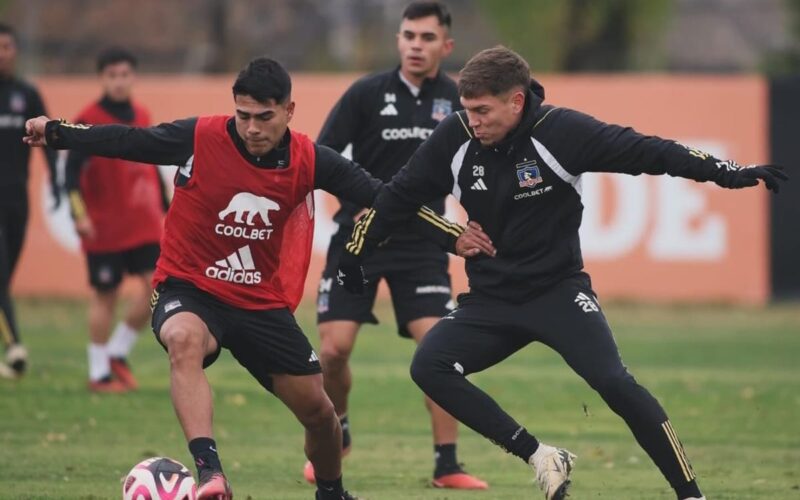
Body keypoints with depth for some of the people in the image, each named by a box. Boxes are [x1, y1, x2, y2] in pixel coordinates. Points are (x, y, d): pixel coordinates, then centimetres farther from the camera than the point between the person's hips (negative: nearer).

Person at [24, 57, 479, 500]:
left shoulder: (309, 161, -8)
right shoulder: (201, 138, -14)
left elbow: (379, 196, -4)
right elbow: (126, 141, -8)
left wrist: (454, 237, -8)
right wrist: (54, 133, -15)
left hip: (264, 303, 3)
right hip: (189, 291, -3)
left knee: (318, 410, 5)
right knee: (185, 339, -39)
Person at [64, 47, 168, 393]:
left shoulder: (141, 116, 10)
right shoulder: (88, 121, -10)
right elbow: (72, 172, -14)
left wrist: (164, 208, 19)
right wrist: (79, 214, -24)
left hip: (144, 224, 6)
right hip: (105, 228, -6)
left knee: (157, 286, -3)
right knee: (104, 296, 2)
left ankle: (118, 352, 16)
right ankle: (99, 373, 13)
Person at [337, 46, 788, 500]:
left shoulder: (561, 131, -18)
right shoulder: (455, 139, -8)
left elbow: (644, 152, -18)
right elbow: (402, 194, 6)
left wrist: (729, 173, -24)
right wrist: (356, 251, 12)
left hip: (560, 290, -4)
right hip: (491, 300, 4)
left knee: (613, 381, -23)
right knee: (428, 367, -18)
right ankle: (539, 457, -13)